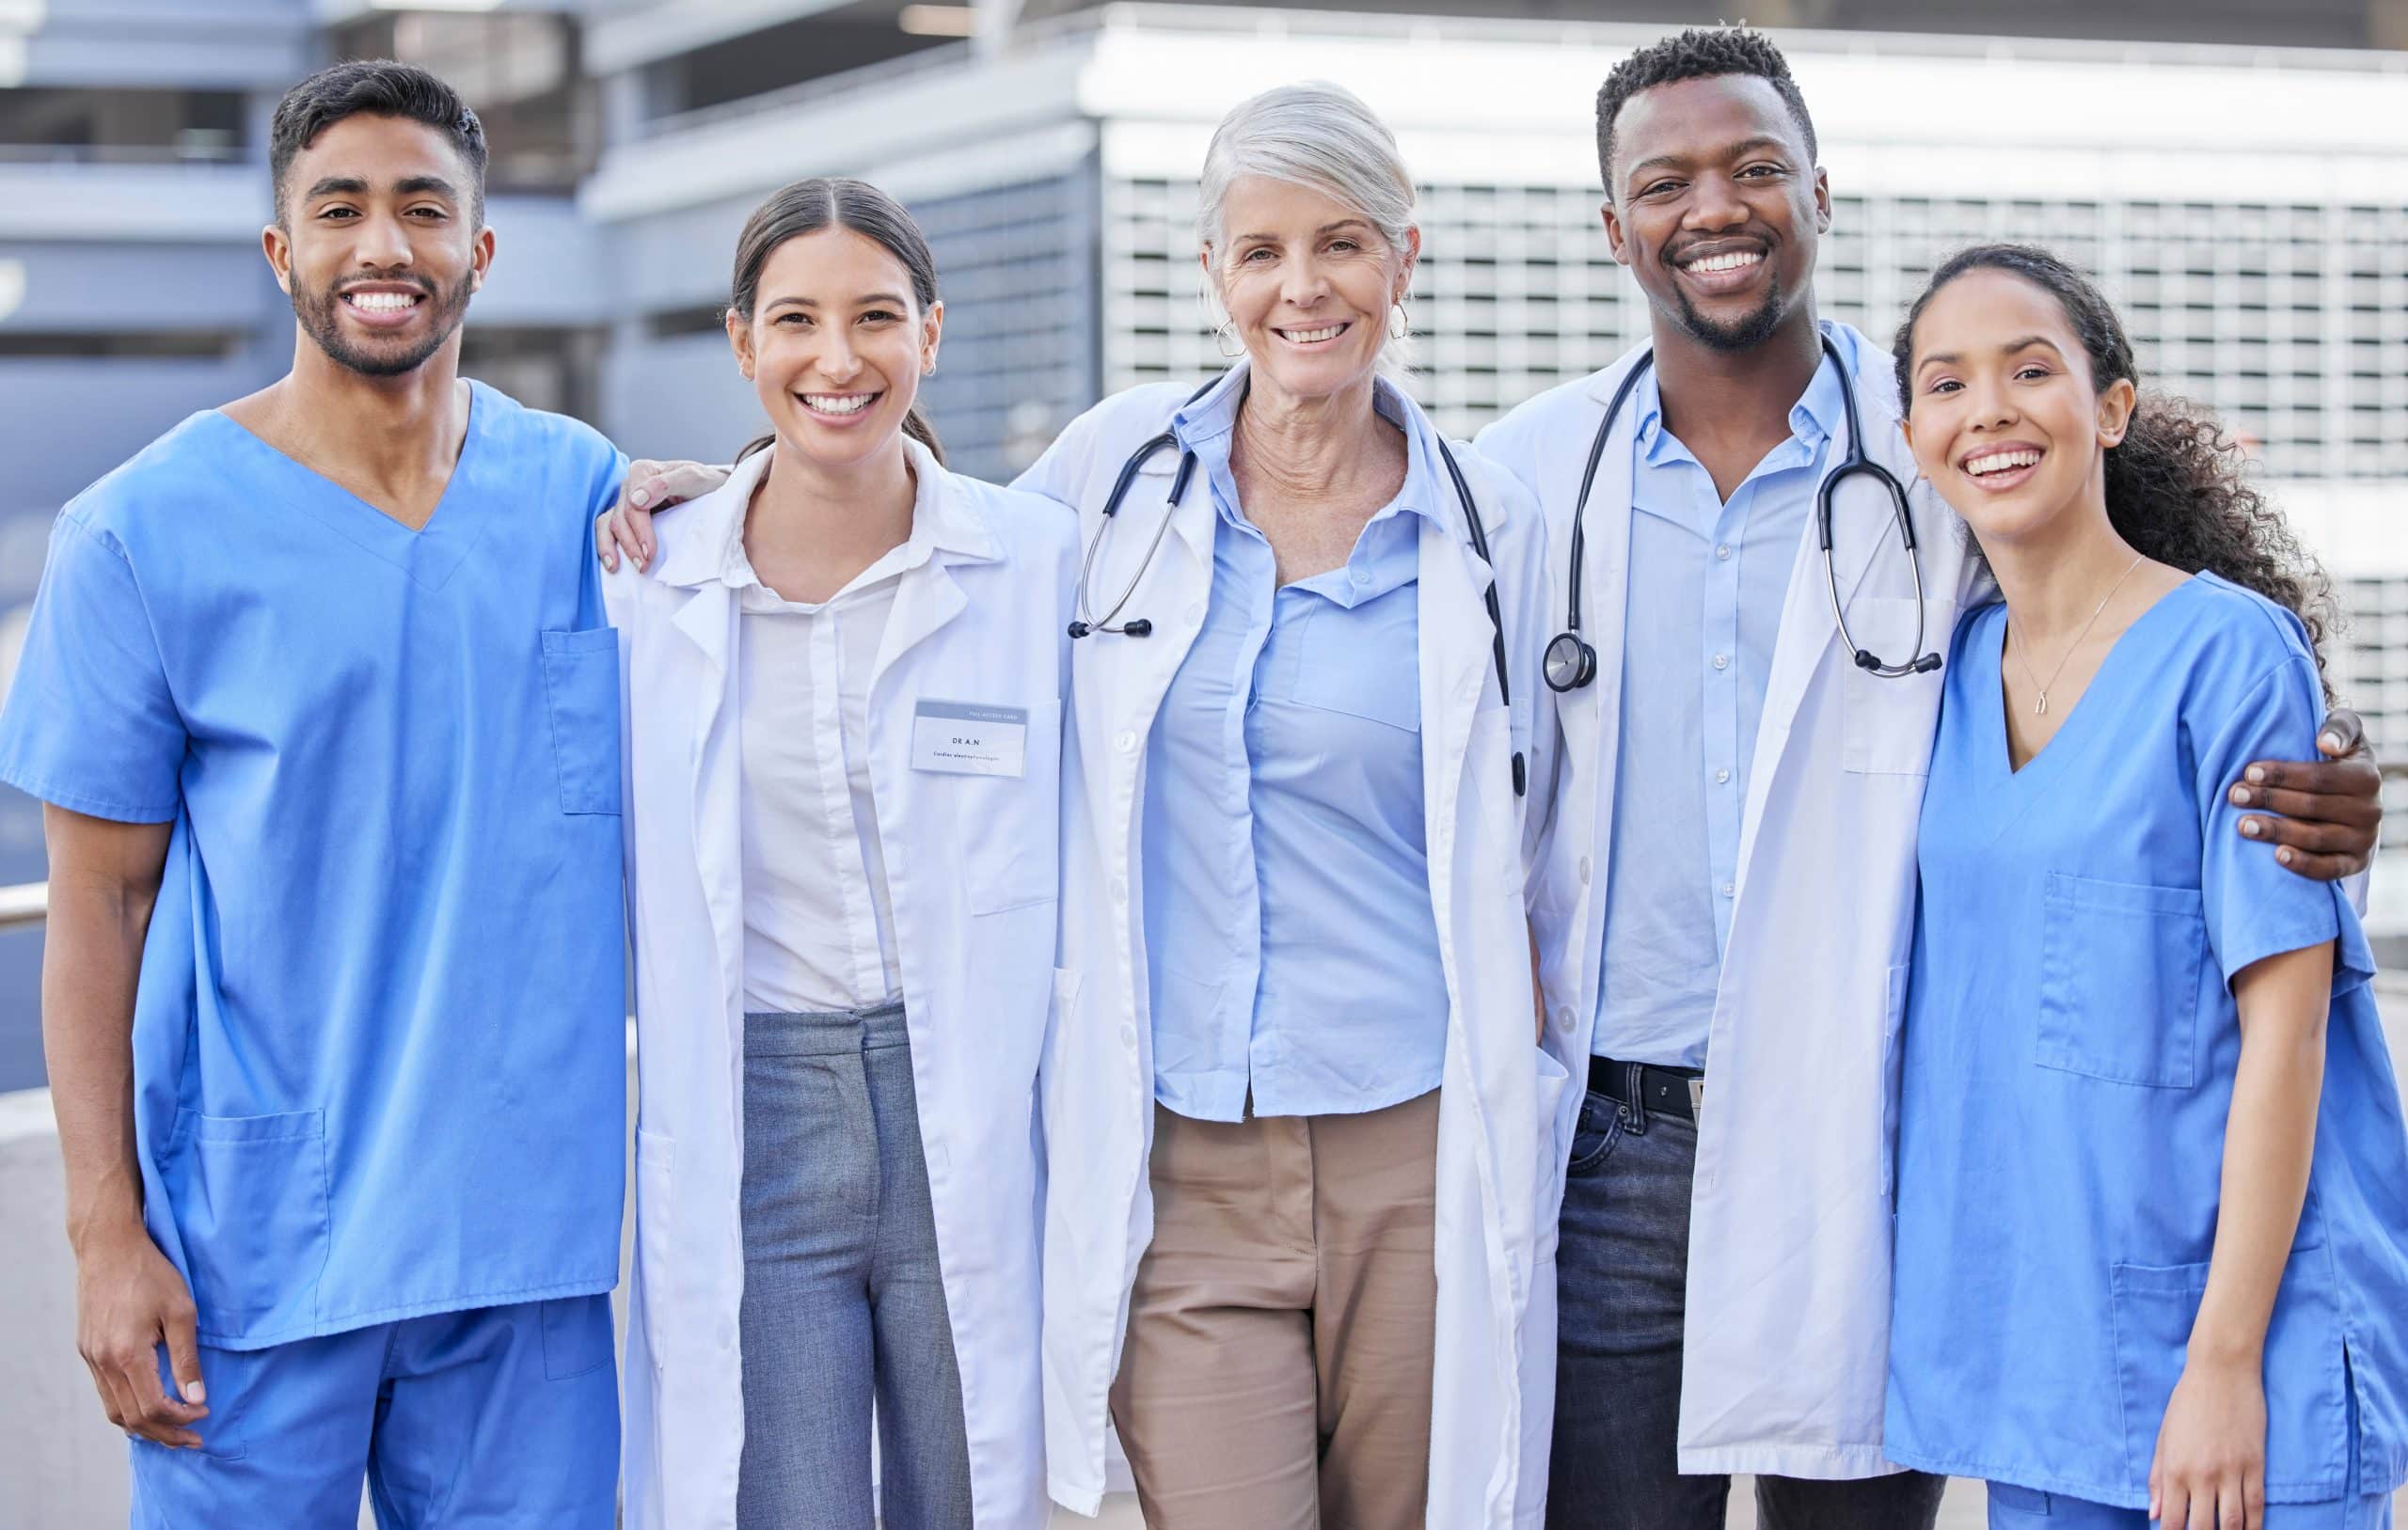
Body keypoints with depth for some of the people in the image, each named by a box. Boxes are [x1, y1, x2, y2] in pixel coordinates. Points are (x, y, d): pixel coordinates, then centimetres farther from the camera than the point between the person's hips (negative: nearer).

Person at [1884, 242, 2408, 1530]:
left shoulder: (2230, 652, -10)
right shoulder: (1953, 668, 8)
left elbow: (2285, 1025, -12)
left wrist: (2226, 1358, -16)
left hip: (2236, 1323, -5)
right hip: (2028, 1327, 5)